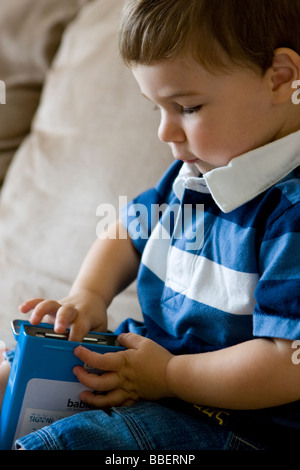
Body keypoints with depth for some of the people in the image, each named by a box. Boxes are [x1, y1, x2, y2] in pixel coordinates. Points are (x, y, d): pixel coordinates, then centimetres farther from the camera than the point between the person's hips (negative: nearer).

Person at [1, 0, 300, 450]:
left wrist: (167, 375, -20)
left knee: (58, 442, -24)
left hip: (236, 419, -8)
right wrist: (89, 295, 2)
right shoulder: (194, 173, 4)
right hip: (154, 358, 9)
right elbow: (127, 232, 21)